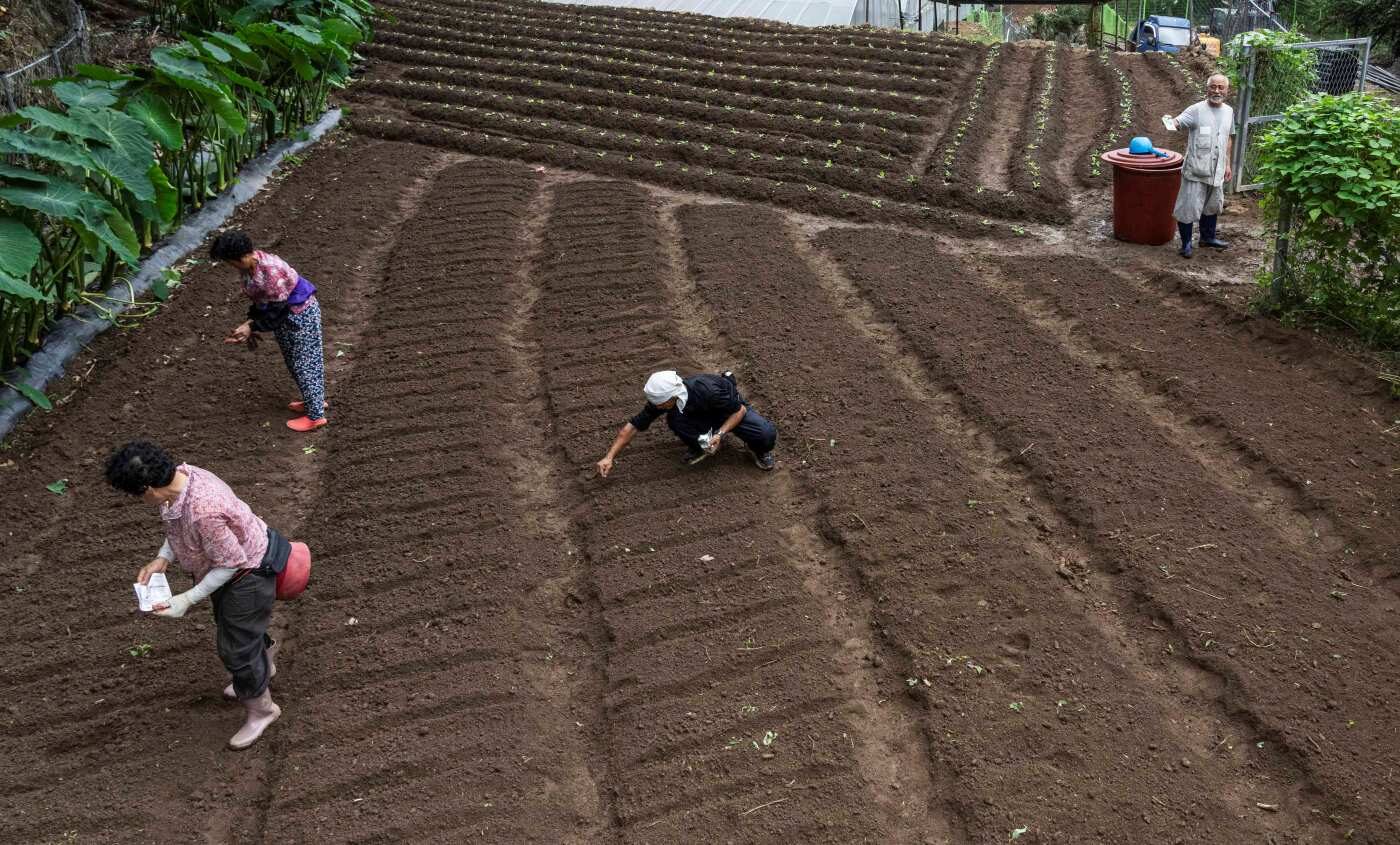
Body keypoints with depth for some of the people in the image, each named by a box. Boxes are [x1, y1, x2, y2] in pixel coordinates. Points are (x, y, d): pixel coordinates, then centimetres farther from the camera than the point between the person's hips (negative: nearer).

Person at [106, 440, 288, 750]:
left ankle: (260, 709, 30)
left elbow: (231, 563, -29)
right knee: (230, 625, 30)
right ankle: (263, 668, 58)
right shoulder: (181, 475, -16)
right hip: (227, 567, 9)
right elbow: (179, 525, 6)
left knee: (235, 645, 6)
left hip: (248, 575, -9)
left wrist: (187, 600, -25)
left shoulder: (204, 512, -42)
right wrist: (162, 559, -6)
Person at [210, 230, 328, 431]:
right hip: (285, 314, 9)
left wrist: (252, 326, -20)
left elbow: (277, 310, -26)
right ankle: (315, 399, 35)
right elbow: (260, 299, 9)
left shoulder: (270, 270, -33)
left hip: (301, 314, -9)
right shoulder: (248, 267, -4)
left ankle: (316, 415, 7)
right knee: (293, 361, 19)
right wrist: (249, 323, 0)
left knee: (304, 363, -2)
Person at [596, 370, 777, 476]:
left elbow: (740, 410, -25)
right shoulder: (661, 397, -27)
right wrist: (609, 458, -25)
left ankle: (759, 450, 6)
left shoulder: (707, 391, -41)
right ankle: (700, 446, 0)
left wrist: (720, 434, -37)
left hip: (731, 409, -4)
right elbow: (634, 426, -19)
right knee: (673, 418, -30)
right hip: (702, 415, 4)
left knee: (767, 435, -32)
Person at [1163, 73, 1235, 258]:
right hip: (1196, 170, -6)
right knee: (1189, 207, -3)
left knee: (1212, 206, 20)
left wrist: (1227, 164, 18)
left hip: (1217, 171, 6)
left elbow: (1229, 139, 18)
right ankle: (1186, 244, 11)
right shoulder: (1196, 110, -11)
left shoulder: (1229, 112, 8)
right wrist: (1170, 121, -50)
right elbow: (1178, 122, -26)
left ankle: (1207, 237, 38)